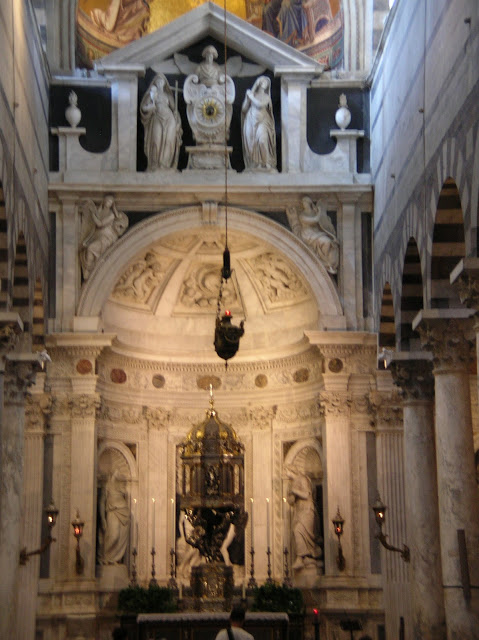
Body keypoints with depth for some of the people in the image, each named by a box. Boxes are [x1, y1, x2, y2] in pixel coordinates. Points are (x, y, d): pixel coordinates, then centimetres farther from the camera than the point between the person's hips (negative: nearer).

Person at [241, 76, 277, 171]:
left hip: (261, 121, -2)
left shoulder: (266, 97, 12)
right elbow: (244, 109, 11)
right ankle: (253, 164, -7)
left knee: (262, 140, -23)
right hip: (250, 121, 2)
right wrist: (247, 98, 0)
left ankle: (266, 163, -24)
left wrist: (251, 97, 1)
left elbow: (260, 104, -8)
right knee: (251, 143, -8)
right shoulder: (251, 94, 13)